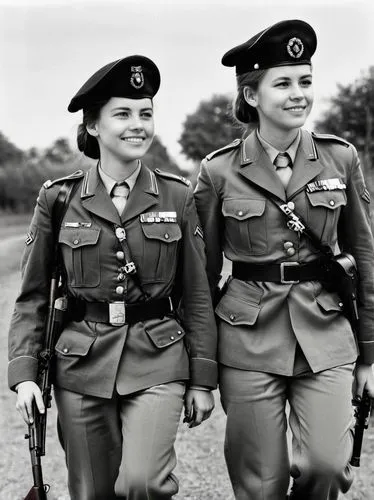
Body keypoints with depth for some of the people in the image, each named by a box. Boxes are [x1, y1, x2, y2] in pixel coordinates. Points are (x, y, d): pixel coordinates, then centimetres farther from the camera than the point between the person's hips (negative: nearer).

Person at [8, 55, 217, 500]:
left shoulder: (177, 197, 1)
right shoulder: (58, 199, 0)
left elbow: (196, 296, 4)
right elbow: (32, 297, 4)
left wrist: (203, 380, 3)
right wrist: (24, 373, -5)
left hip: (158, 363, -1)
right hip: (81, 364, 1)